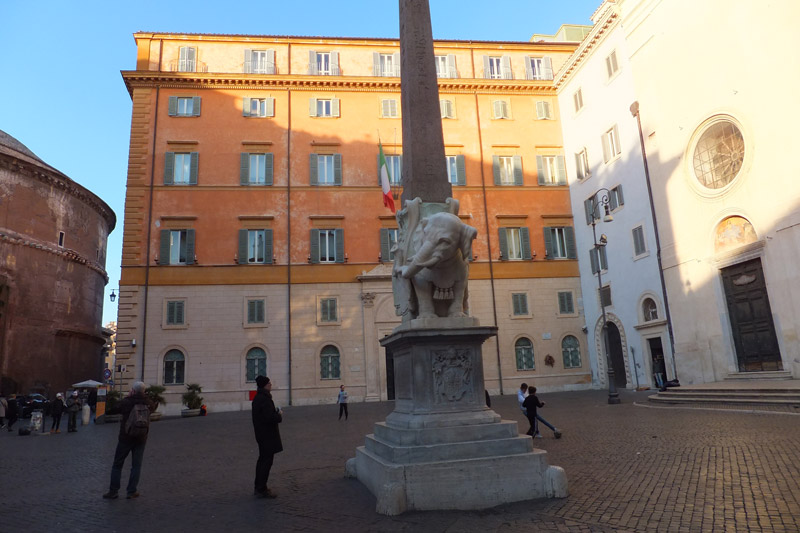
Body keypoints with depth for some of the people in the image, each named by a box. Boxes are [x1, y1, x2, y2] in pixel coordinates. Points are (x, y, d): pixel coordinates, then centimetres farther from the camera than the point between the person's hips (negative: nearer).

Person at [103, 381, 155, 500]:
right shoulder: (148, 403, -2)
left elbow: (109, 411, -2)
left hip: (125, 438, -2)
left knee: (117, 465, 11)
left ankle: (113, 491, 12)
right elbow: (154, 407, 21)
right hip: (141, 438, 2)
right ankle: (132, 491, 9)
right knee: (136, 465, 8)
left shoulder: (126, 402, -12)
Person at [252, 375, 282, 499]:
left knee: (262, 459, 19)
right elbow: (269, 418, -28)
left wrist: (276, 412, 9)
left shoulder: (258, 398, 9)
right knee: (267, 461, -2)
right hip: (268, 435, -10)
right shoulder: (265, 399, -23)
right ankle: (262, 490, 4)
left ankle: (258, 487, 29)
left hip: (261, 434, 10)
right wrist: (279, 415, -10)